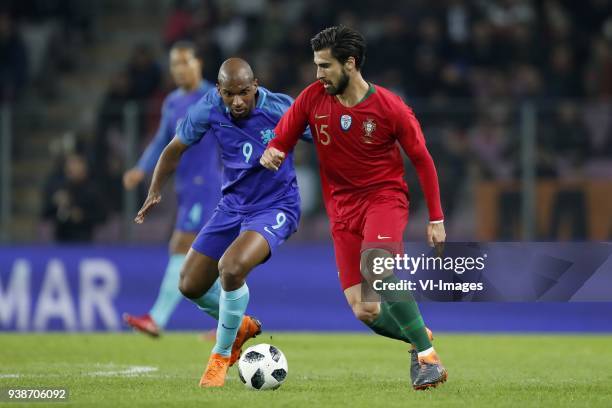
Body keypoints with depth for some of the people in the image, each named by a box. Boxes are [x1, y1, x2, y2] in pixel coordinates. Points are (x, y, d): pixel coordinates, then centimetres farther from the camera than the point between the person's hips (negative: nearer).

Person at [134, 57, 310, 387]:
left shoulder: (280, 109, -22)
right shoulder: (208, 110, -11)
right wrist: (154, 191, 2)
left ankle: (222, 354, -7)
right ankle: (240, 327, 36)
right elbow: (175, 148, 6)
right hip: (232, 206, 5)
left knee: (231, 267, -30)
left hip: (276, 207, -5)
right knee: (190, 286, 4)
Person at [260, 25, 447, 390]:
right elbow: (278, 144, 5)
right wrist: (270, 156, -20)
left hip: (385, 197, -4)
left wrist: (436, 218, -2)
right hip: (343, 207, 4)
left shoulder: (389, 107, -10)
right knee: (365, 312, -6)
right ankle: (420, 338, 25)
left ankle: (427, 356, -28)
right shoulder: (312, 99, -2)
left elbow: (422, 160, 0)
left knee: (374, 265, -36)